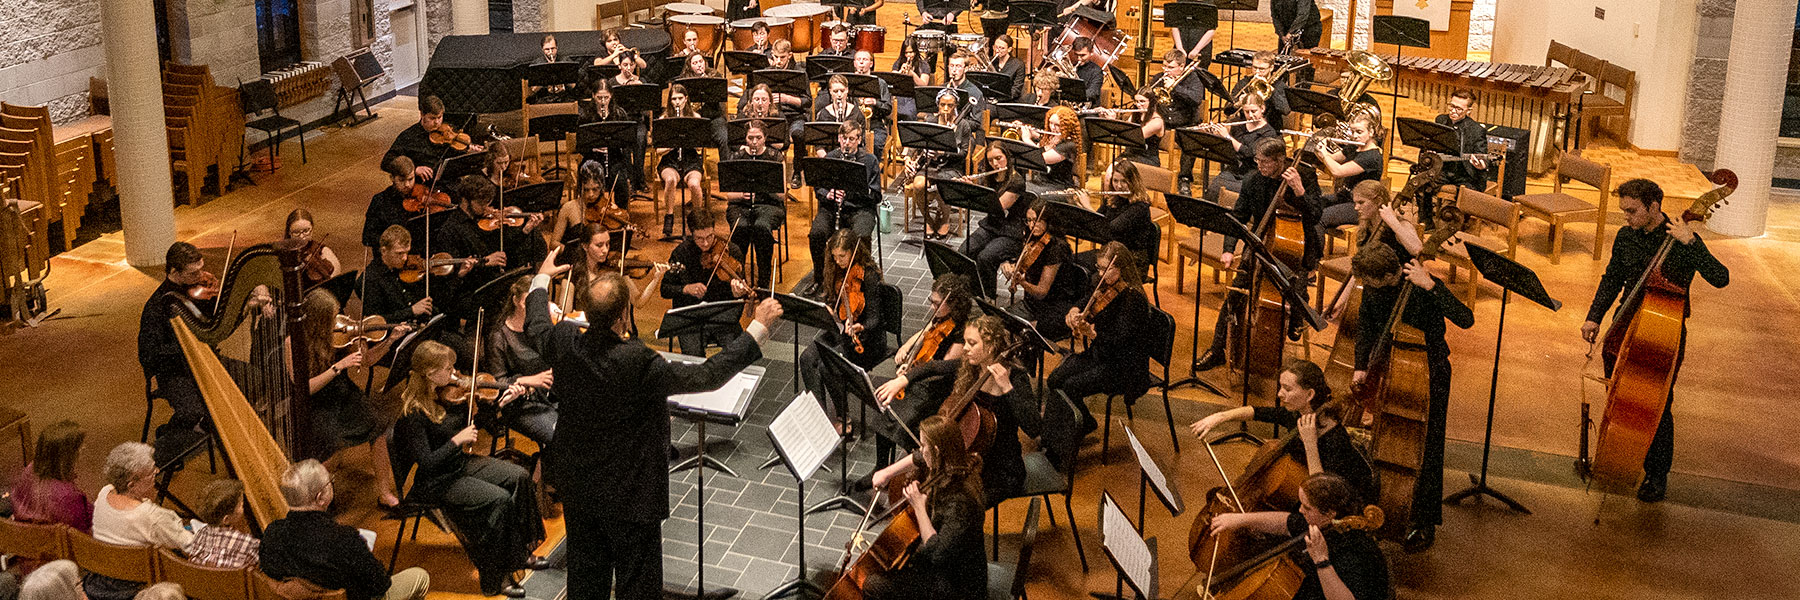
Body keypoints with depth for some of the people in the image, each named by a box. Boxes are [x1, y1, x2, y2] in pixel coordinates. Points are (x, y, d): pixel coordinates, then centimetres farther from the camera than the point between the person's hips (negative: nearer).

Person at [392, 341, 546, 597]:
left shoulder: (447, 392, -3)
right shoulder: (413, 412, -25)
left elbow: (472, 425, 10)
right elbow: (426, 463, -27)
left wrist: (502, 402, -1)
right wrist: (458, 440, -26)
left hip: (458, 464, 8)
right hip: (431, 482, -8)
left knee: (518, 477, -4)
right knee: (499, 499, -22)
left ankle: (519, 553, 10)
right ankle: (495, 578, -9)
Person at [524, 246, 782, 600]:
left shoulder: (564, 342, -15)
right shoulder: (638, 363, -32)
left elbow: (535, 328, 10)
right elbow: (708, 376, -29)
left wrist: (541, 279, 27)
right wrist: (759, 327, -22)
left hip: (577, 487, 6)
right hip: (630, 492, -6)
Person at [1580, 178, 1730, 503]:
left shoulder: (1682, 240, -13)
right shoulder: (1626, 237, 4)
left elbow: (1720, 278, -24)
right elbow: (1612, 279, 18)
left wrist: (1690, 243, -32)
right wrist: (1594, 317, 8)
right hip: (1626, 325, 5)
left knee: (1657, 405, -6)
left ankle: (1657, 475, 9)